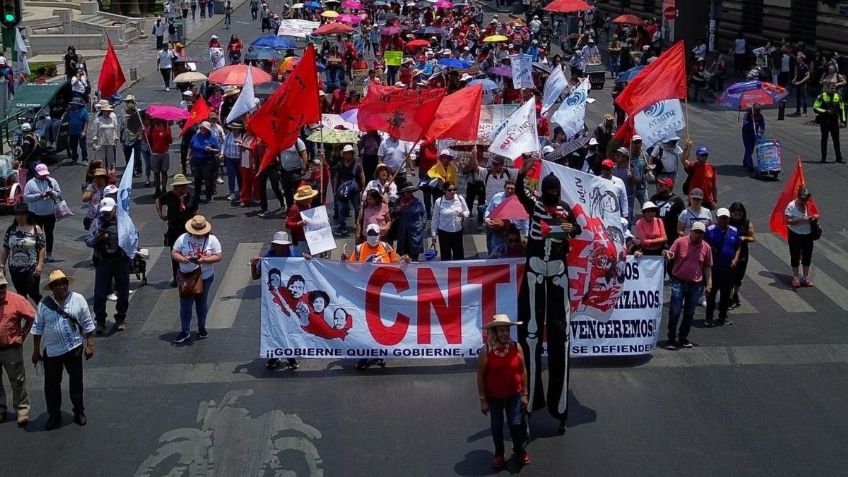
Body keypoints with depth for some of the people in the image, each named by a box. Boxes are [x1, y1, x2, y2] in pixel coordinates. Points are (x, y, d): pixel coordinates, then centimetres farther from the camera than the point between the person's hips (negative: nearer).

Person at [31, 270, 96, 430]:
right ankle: (54, 415, 24)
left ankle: (79, 411, 29)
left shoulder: (78, 300, -6)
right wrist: (36, 350, 4)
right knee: (51, 384, 9)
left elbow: (87, 325, -1)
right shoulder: (44, 304, -5)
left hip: (74, 349, -1)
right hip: (51, 351, 1)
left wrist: (90, 344, -3)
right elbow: (37, 328, 3)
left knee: (76, 381, 12)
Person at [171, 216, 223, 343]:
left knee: (202, 302, 15)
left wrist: (204, 260, -24)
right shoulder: (183, 238, -5)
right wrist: (182, 259, -23)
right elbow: (173, 253, -2)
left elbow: (219, 256, -9)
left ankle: (202, 328, 30)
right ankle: (185, 331, 8)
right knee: (185, 304, 0)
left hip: (205, 277, 0)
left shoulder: (212, 239, -7)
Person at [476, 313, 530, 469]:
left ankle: (520, 450, 35)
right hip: (494, 396, -1)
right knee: (497, 426, 14)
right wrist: (483, 399, -8)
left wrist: (525, 394, 0)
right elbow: (480, 375, -10)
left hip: (514, 394, 1)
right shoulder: (486, 350, -17)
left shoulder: (516, 347, -10)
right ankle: (499, 454, 35)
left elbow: (523, 371, -2)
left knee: (516, 423, 9)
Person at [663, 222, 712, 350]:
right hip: (679, 282, -3)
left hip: (696, 284, 3)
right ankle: (671, 339, 3)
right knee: (675, 312, -5)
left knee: (689, 313, 10)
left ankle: (683, 338, 22)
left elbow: (707, 267, 8)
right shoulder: (680, 242, -6)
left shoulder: (706, 247, 2)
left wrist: (708, 284, 4)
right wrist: (666, 255, -26)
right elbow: (670, 256, -2)